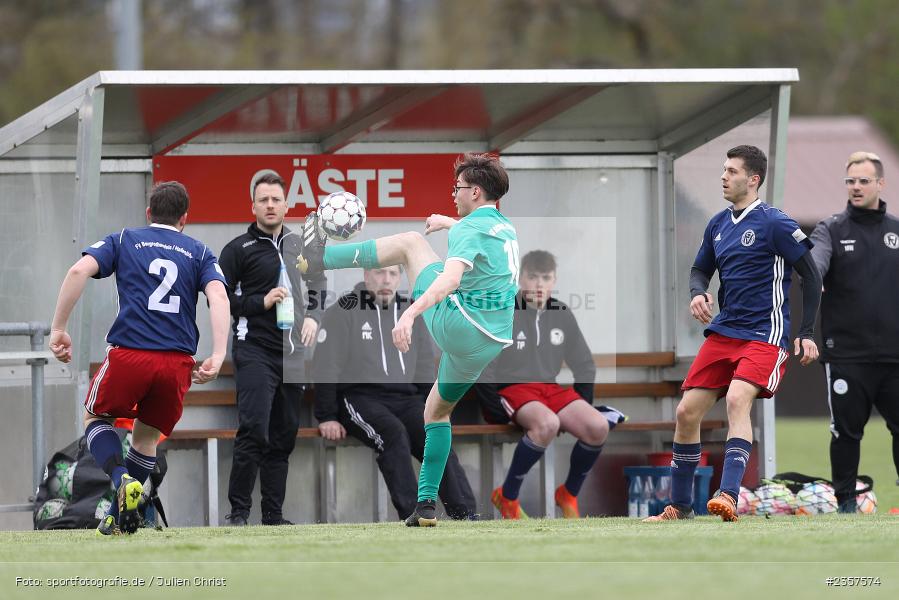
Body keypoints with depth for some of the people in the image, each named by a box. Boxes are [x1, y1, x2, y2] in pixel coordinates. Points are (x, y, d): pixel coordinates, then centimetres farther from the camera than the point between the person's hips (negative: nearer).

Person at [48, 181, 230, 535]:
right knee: (147, 437, 22)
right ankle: (118, 518, 19)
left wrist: (58, 329, -1)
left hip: (128, 353, -2)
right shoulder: (199, 253, 17)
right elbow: (218, 296, -2)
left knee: (96, 417, 21)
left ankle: (122, 479, -6)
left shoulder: (124, 241, 14)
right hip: (178, 361, 2)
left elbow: (80, 270, -3)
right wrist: (218, 356, -10)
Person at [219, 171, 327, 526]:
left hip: (292, 353, 6)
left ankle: (273, 514, 12)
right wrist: (261, 303, -14)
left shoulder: (299, 246, 15)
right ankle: (238, 511, -13)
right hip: (254, 352, -6)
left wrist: (313, 316, 8)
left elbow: (318, 287, 27)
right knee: (254, 430, -17)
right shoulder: (238, 250, -1)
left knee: (284, 435, 7)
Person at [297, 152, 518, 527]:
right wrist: (449, 222, 57)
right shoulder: (505, 228, 15)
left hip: (456, 324, -8)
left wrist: (410, 313, -44)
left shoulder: (469, 231, -13)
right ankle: (426, 505, 21)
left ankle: (318, 257, 11)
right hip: (491, 342, 8)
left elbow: (451, 277, -33)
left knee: (410, 243, 8)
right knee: (438, 409, 27)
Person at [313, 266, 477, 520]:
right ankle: (413, 516, -40)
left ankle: (465, 517, -32)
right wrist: (327, 417, -8)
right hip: (359, 398, -4)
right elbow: (326, 367, -1)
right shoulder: (344, 312, 3)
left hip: (406, 399, 4)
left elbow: (425, 369, 22)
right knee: (394, 433, -34)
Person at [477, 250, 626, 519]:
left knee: (598, 426, -23)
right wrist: (496, 409, -14)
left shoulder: (562, 314, 7)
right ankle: (507, 497, -22)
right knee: (547, 423, -38)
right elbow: (481, 369, -6)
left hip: (552, 389, 5)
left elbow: (585, 366, 17)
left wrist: (580, 410, 8)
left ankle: (569, 494, 1)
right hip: (513, 389, -5)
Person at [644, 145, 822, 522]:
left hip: (764, 335, -7)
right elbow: (701, 268, 24)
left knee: (736, 399, -30)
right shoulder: (718, 225, 11)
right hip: (723, 332, 7)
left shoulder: (774, 223, -9)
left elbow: (811, 275, -7)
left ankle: (728, 498, -38)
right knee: (686, 412, 3)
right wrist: (698, 293, -1)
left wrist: (806, 334, -10)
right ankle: (679, 505, 16)